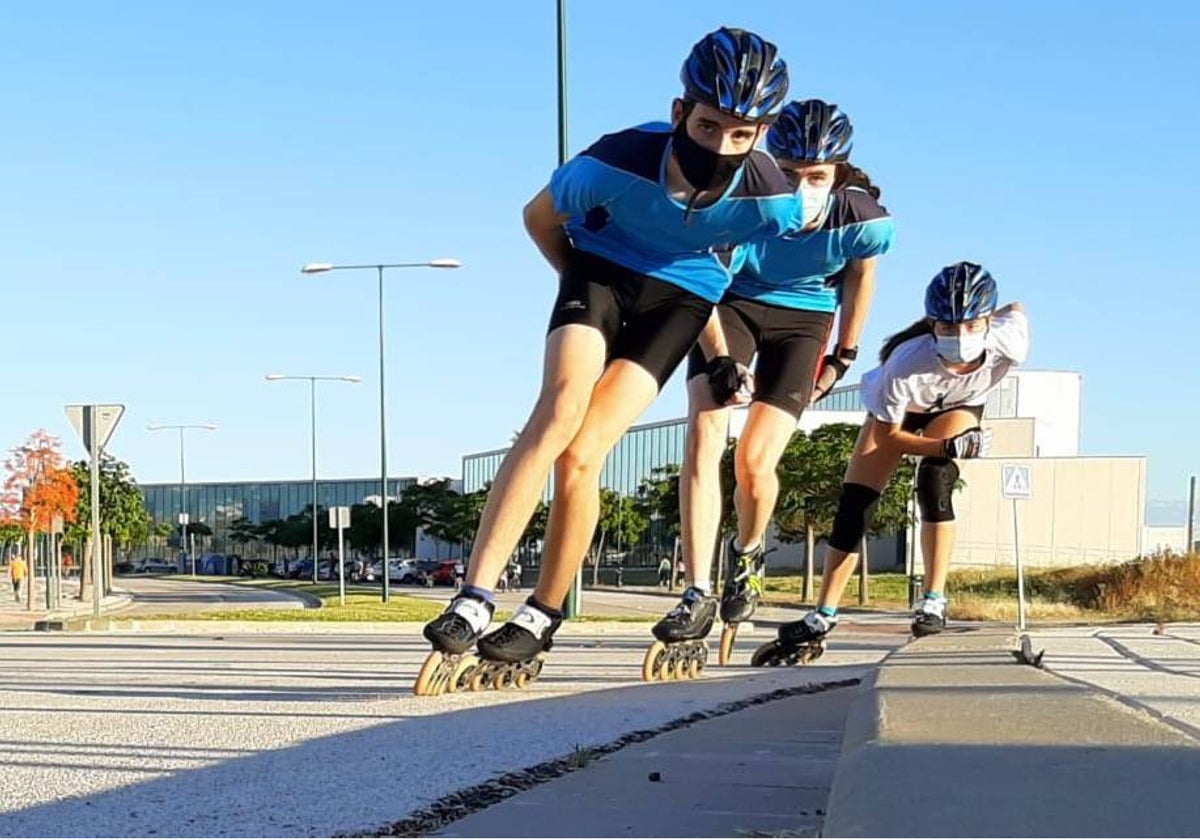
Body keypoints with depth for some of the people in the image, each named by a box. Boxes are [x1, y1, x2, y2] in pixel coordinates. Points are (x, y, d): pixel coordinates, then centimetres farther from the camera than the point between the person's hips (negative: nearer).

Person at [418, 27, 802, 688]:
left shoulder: (771, 199, -26)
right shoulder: (614, 163, -30)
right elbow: (539, 218, -5)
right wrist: (579, 284, 9)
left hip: (681, 298, 0)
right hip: (601, 269, 0)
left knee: (581, 455, -16)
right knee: (560, 408, -27)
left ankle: (543, 615, 3)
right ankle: (474, 599, -30)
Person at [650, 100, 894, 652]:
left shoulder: (863, 220, -26)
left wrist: (844, 355, 6)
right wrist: (720, 360, -30)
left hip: (802, 319, 0)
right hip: (731, 305, 0)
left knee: (755, 464, -11)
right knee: (703, 439, -19)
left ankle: (747, 553, 24)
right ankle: (698, 596, -17)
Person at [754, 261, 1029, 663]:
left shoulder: (1008, 344, -38)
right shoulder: (905, 365, -43)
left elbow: (1016, 309, -11)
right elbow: (889, 437, -26)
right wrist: (948, 446, -37)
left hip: (959, 407, 1)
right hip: (896, 410, -1)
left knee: (934, 484, -27)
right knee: (854, 503, -9)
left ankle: (934, 602, -17)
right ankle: (822, 619, -3)